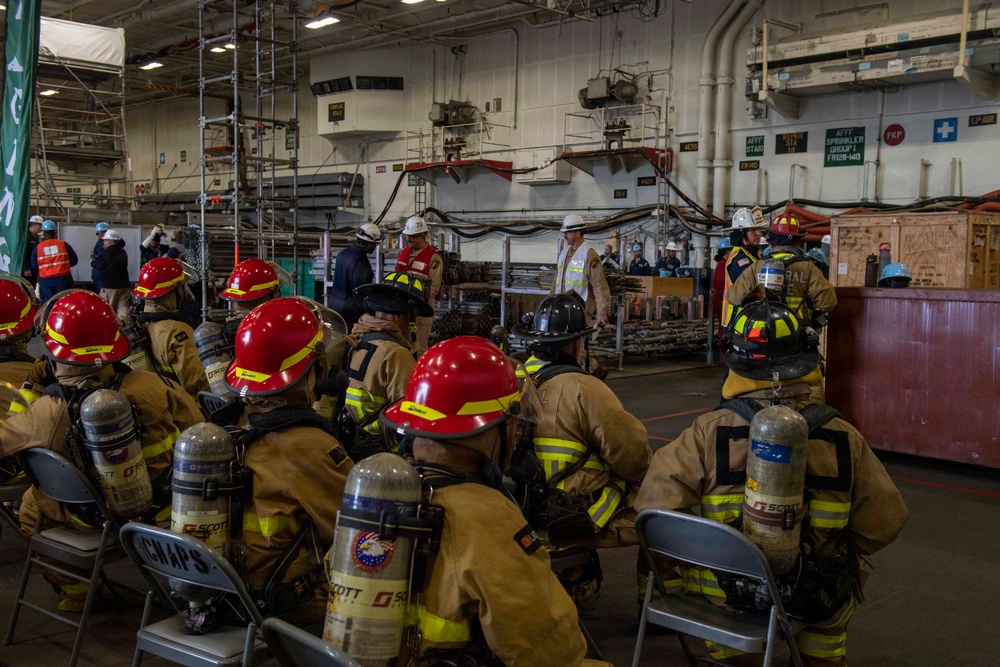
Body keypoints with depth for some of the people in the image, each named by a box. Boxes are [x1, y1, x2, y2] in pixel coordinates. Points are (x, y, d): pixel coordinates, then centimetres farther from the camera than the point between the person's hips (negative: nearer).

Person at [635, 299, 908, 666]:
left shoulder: (708, 432, -18)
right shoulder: (843, 438, -13)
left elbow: (654, 507, -17)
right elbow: (884, 521, -5)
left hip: (724, 594, -1)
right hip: (817, 600, 1)